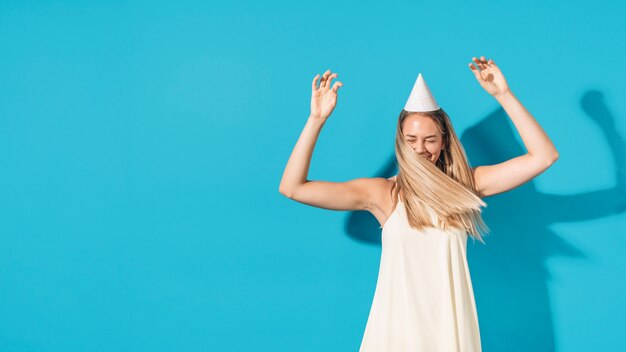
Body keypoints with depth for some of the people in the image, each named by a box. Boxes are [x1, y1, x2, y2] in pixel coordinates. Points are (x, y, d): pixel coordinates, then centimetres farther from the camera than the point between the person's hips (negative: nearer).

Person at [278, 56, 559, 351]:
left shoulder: (465, 184, -1)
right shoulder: (382, 193, -5)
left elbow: (544, 156, -6)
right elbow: (292, 188, -10)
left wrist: (503, 94, -11)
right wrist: (316, 119, -15)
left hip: (450, 326, 1)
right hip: (396, 326, -1)